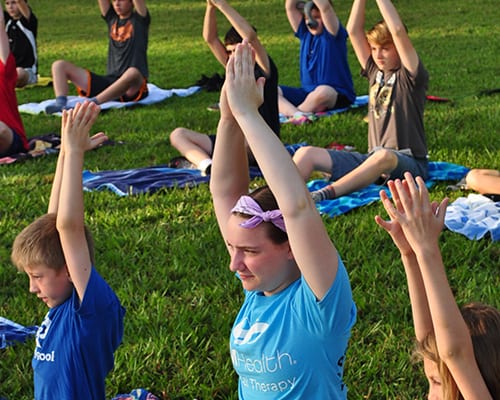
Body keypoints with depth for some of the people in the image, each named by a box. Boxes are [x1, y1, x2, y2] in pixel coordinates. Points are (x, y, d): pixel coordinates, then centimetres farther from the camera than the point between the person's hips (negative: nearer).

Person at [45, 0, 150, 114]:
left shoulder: (139, 19, 4)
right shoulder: (112, 19, 17)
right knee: (59, 65, -4)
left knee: (132, 73, -44)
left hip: (132, 88, -6)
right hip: (109, 80, 6)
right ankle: (60, 103, -32)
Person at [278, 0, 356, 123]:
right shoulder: (305, 33, 11)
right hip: (307, 92, 6)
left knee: (322, 91, -41)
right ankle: (297, 114, -41)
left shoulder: (333, 34, -5)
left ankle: (288, 113, -22)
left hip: (337, 96, -6)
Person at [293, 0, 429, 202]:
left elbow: (398, 31, -18)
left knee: (384, 156, -43)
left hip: (409, 162, -6)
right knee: (306, 153, -8)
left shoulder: (409, 76, -4)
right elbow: (353, 30, 9)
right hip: (372, 160, 7)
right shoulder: (375, 72, 14)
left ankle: (325, 193, -53)